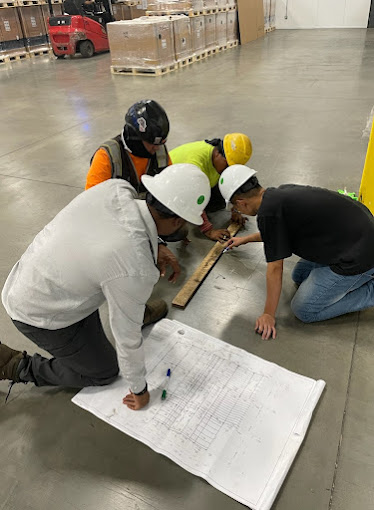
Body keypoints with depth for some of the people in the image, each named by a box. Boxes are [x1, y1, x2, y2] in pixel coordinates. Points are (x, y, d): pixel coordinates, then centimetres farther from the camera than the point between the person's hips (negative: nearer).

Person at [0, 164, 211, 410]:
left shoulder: (116, 187, -18)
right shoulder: (136, 271, -35)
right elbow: (127, 337, -20)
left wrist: (159, 251, 15)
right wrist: (139, 390, -2)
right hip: (40, 316, -7)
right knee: (106, 372, 13)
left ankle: (139, 311, 32)